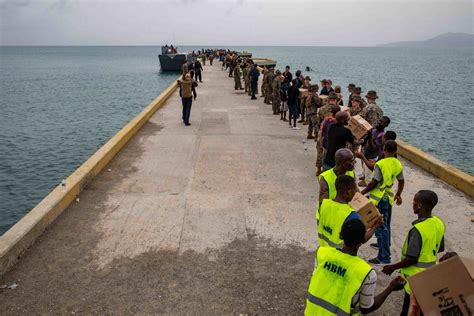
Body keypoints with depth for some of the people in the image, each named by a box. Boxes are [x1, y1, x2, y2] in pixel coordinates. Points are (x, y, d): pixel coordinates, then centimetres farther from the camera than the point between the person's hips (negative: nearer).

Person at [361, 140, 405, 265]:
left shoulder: (381, 164, -20)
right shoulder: (398, 164, 3)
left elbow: (374, 183, -19)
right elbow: (401, 181, 13)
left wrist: (362, 193, -8)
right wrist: (398, 195, 28)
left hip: (379, 198, -8)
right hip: (389, 197, 8)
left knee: (380, 226, -5)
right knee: (386, 224, 26)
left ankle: (384, 257, -3)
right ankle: (385, 244, 46)